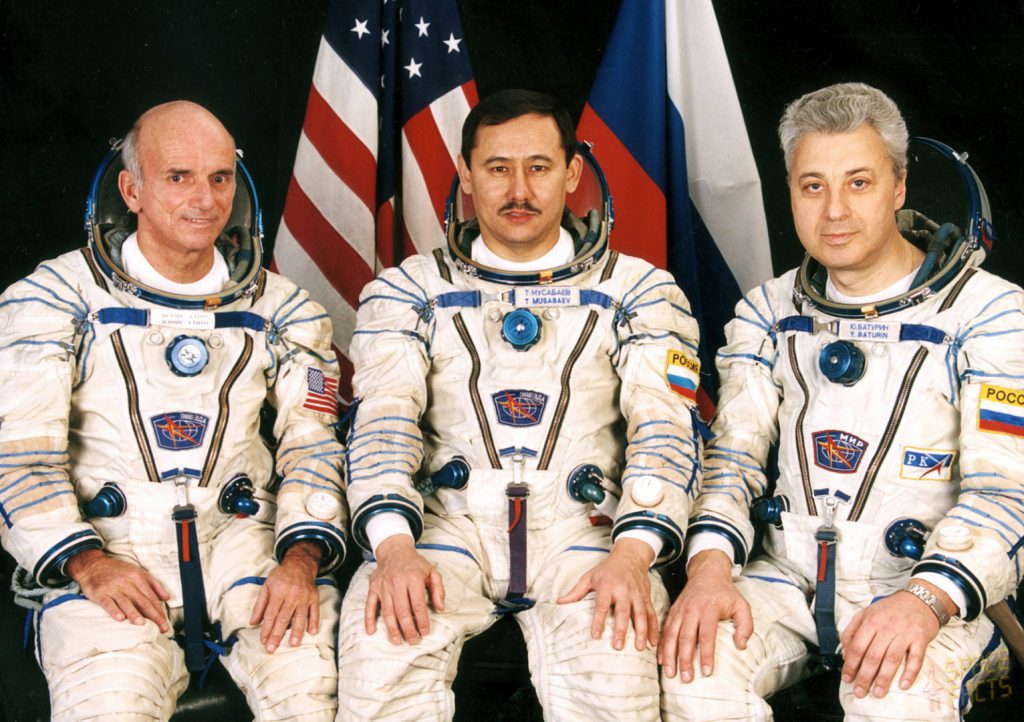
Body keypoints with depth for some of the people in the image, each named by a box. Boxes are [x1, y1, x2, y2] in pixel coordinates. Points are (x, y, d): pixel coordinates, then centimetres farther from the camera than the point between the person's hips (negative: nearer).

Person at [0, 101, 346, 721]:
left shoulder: (280, 309, 10)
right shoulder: (54, 297, 3)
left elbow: (311, 446, 6)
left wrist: (303, 557, -11)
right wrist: (86, 563, -15)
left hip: (241, 536, 2)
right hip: (108, 546, -1)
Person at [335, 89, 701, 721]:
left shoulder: (639, 290, 13)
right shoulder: (408, 290, 14)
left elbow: (665, 430, 2)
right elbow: (383, 419, 1)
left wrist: (632, 553, -16)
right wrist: (393, 544, -18)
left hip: (581, 526, 0)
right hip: (447, 524, 1)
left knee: (613, 657, -32)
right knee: (379, 643, -31)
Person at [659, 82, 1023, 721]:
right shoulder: (769, 311, 9)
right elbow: (735, 451, 4)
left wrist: (926, 598, -27)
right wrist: (710, 566, -15)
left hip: (932, 587, -3)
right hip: (788, 578, 3)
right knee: (697, 671, -25)